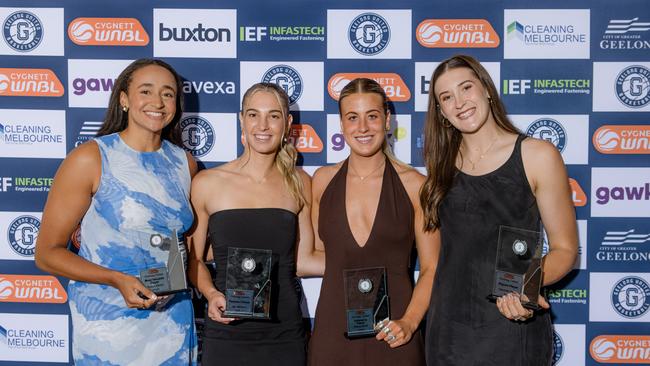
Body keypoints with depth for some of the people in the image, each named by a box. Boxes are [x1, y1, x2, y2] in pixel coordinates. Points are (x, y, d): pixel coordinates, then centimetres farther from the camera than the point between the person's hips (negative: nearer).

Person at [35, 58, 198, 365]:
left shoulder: (186, 164, 4)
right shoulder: (89, 159, -10)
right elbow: (47, 252, -8)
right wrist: (117, 280, -21)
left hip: (173, 325, 4)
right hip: (108, 326, -4)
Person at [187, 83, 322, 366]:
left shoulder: (299, 184, 4)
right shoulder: (208, 183, -2)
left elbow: (301, 259, 9)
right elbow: (193, 258, 6)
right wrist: (211, 294, -11)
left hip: (285, 333, 2)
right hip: (226, 335, -1)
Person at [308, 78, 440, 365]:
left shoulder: (414, 185, -5)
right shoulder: (322, 180, 3)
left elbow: (431, 268, -2)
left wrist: (409, 322, -13)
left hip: (393, 335, -2)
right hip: (333, 331, 2)